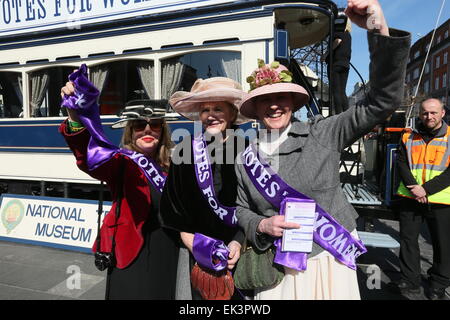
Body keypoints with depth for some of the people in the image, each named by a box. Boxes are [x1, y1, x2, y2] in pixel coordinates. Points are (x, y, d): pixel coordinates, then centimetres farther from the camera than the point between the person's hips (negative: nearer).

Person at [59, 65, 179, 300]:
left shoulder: (172, 166, 2)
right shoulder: (121, 164, -10)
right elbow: (90, 159, -31)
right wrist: (76, 118, -47)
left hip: (167, 260, 4)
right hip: (130, 258, -4)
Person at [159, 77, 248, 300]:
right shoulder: (187, 149, 0)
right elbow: (172, 202, 2)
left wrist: (239, 242, -12)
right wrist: (191, 241, -6)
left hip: (238, 250, 0)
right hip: (195, 250, 1)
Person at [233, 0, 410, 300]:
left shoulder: (321, 134, -9)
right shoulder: (247, 158, -2)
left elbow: (383, 102, -15)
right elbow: (242, 209, 8)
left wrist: (379, 30, -26)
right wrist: (262, 225, -14)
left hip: (330, 260, -1)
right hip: (278, 266, 1)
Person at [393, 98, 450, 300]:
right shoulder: (409, 138, 8)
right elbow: (402, 164, 1)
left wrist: (426, 189, -17)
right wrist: (414, 187, -14)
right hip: (411, 199, 2)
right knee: (407, 239, 9)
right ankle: (410, 281, 24)